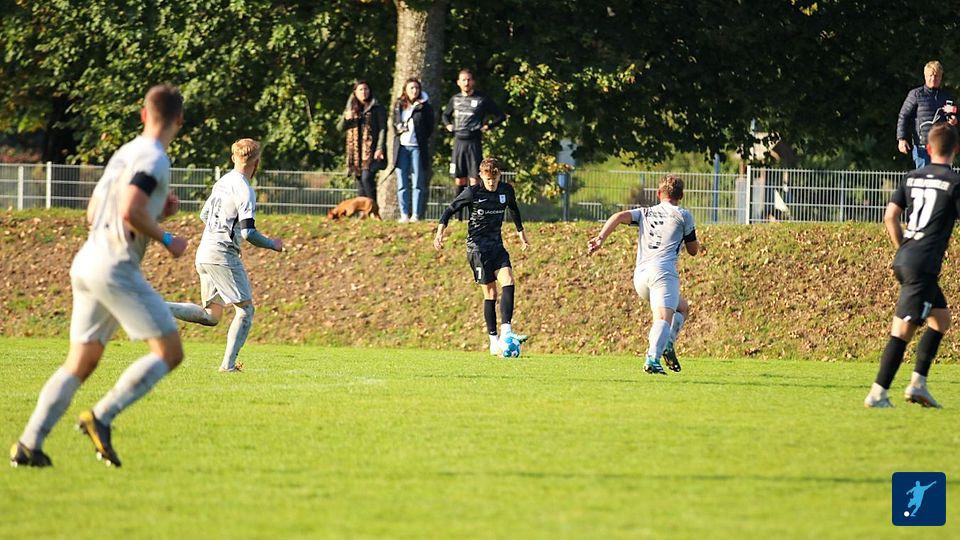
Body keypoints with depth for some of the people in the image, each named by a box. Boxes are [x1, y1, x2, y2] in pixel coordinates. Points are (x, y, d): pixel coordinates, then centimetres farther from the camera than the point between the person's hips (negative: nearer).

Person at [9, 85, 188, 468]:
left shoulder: (122, 155, 20)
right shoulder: (153, 159, -8)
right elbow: (130, 211, -22)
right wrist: (166, 240, -8)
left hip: (86, 264, 9)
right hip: (115, 267, -9)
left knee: (79, 364, 9)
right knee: (169, 352, -4)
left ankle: (29, 444, -1)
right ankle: (101, 417, -13)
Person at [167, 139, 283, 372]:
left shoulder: (222, 182, 12)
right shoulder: (244, 191, -13)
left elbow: (204, 215, 24)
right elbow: (248, 233, -18)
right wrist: (272, 245, -3)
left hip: (203, 254, 8)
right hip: (223, 255, -8)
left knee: (211, 316, 14)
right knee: (245, 310, 2)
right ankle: (228, 364, -4)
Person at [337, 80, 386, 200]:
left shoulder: (377, 108, 2)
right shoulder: (351, 108, 16)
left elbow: (383, 128, -3)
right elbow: (340, 127, 14)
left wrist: (380, 148, -14)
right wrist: (346, 119, -9)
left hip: (371, 149, -5)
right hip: (356, 150, 5)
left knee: (367, 178, -18)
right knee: (360, 181, 4)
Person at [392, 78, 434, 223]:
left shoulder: (425, 107, 4)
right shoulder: (398, 106, 13)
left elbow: (430, 128, 5)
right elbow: (395, 123, 17)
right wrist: (399, 128, -3)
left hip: (417, 147, -3)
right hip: (401, 147, 3)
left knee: (418, 183, -3)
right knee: (402, 184, 1)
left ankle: (416, 214, -2)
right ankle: (404, 214, 5)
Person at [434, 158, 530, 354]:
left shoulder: (506, 190, 4)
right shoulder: (472, 193, -9)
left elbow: (514, 209, 25)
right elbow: (450, 210, -1)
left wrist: (521, 232, 34)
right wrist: (440, 232, -14)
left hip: (497, 245, 4)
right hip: (477, 246, -4)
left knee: (508, 282, -16)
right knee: (490, 292, -5)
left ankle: (506, 331, -22)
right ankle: (494, 340, 0)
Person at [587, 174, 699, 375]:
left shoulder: (644, 213, 24)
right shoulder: (683, 215, 13)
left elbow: (619, 216, 5)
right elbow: (693, 250, 20)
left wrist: (601, 238, -4)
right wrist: (697, 242, 41)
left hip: (640, 275, 5)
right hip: (663, 271, -5)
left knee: (683, 308, 24)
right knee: (663, 318, -21)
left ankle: (667, 344, 1)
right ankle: (652, 359, -44)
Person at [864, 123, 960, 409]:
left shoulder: (912, 178, 13)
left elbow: (890, 217, 12)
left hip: (903, 259, 7)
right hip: (924, 265, -7)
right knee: (903, 329, -6)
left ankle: (918, 383, 11)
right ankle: (878, 393, -9)